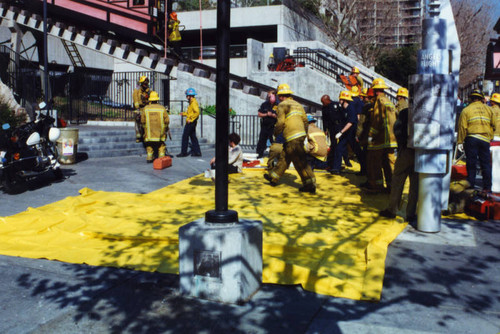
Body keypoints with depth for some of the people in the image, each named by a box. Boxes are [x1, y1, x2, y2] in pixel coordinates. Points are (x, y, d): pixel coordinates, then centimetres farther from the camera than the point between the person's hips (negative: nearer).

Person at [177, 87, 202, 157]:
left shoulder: (194, 102, -16)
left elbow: (197, 112, -27)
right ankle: (197, 152, 12)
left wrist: (191, 119, -24)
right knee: (193, 137, 11)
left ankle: (183, 152, 2)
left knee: (185, 137, -4)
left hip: (190, 123, -10)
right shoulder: (192, 102, 16)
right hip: (191, 123, 10)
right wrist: (184, 113, 21)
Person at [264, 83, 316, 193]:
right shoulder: (298, 105, 18)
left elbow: (280, 122, -13)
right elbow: (305, 121, 18)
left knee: (300, 162, -6)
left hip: (293, 138, -9)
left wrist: (276, 132, 4)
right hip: (301, 135, 9)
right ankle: (273, 177, 29)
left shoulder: (282, 105, -5)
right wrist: (304, 134, 24)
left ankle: (310, 184, -5)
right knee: (285, 157, 18)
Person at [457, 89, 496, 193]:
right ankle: (487, 187, 9)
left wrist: (460, 142, -1)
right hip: (485, 139, 2)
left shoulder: (466, 110, 2)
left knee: (471, 163, 4)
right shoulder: (488, 109, 11)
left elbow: (462, 127, -3)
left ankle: (470, 185, 6)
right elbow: (494, 125, 10)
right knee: (486, 163, 7)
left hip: (471, 138, -2)